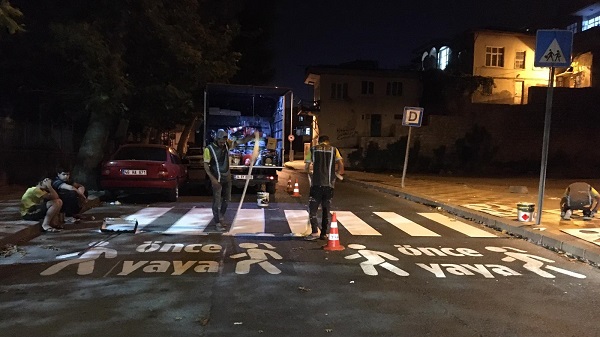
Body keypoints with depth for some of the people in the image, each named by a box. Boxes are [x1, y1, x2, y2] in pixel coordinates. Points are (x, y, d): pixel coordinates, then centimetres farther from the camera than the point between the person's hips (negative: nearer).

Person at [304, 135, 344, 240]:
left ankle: (315, 232, -11)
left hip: (316, 183, -1)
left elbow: (306, 166, 5)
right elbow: (341, 164, -1)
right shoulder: (334, 150, 10)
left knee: (312, 208, 4)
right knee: (326, 209, 11)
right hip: (329, 184, 1)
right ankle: (324, 233, 12)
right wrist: (338, 173, 18)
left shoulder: (313, 149, 8)